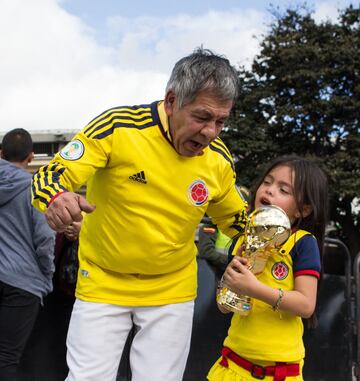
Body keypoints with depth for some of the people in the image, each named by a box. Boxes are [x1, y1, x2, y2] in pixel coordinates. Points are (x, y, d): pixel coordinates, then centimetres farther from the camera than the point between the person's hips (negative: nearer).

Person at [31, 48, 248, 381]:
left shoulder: (218, 159, -6)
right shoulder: (117, 128, -20)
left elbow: (235, 217, 10)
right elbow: (49, 178, -20)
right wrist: (56, 199, -43)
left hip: (172, 290, 3)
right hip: (102, 285, -2)